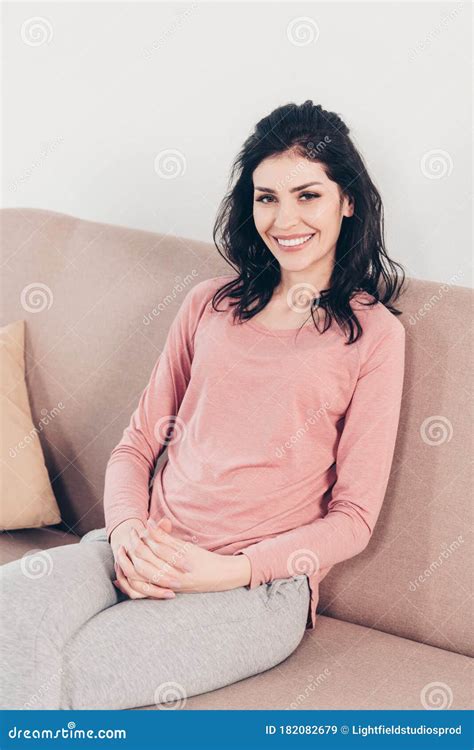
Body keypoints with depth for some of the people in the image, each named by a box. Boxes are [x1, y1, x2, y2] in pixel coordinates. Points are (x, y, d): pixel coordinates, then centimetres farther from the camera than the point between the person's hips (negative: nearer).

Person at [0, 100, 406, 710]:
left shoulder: (373, 333, 3)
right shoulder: (209, 304, 15)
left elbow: (354, 517, 0)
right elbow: (137, 443, 14)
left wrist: (230, 570, -12)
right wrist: (127, 531, -8)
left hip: (262, 583, -3)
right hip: (147, 553, 4)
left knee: (55, 681, -28)